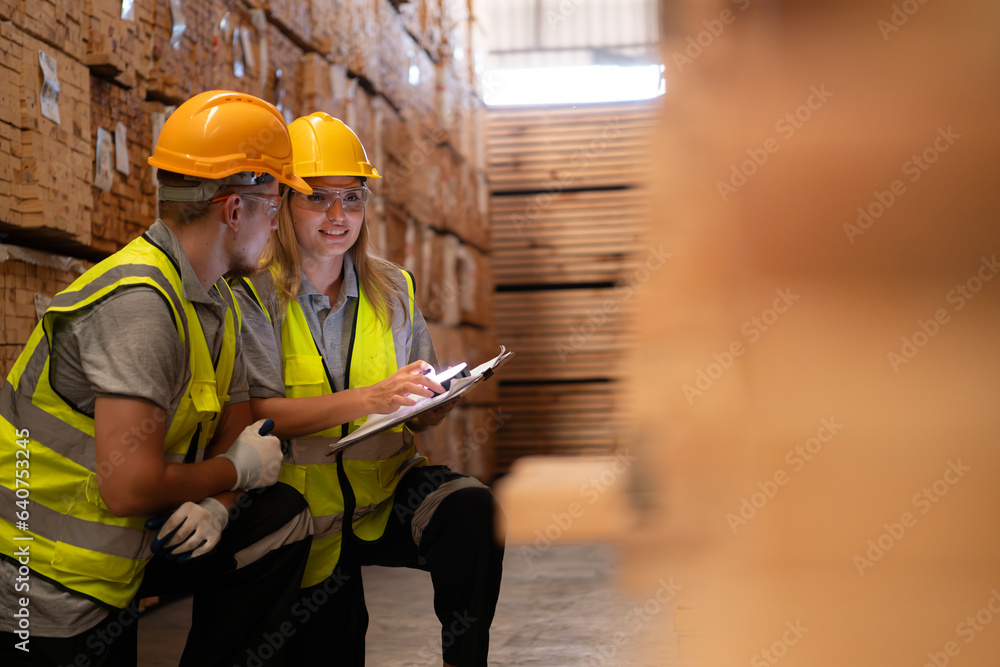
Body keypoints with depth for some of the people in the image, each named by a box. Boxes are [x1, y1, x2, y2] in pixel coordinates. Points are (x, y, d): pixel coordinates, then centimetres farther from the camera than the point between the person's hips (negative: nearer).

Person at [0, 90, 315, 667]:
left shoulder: (220, 305, 5)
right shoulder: (139, 304, -26)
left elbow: (237, 433, 12)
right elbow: (129, 485, -32)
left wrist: (217, 505, -9)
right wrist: (235, 471, -15)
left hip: (123, 553, 9)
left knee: (281, 518, 3)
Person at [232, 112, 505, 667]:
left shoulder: (392, 290, 4)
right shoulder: (252, 294, -9)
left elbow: (421, 417, 7)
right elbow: (258, 414, -20)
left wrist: (433, 402, -18)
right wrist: (369, 398, -31)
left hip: (388, 487, 2)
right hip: (303, 508, -2)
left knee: (472, 511, -27)